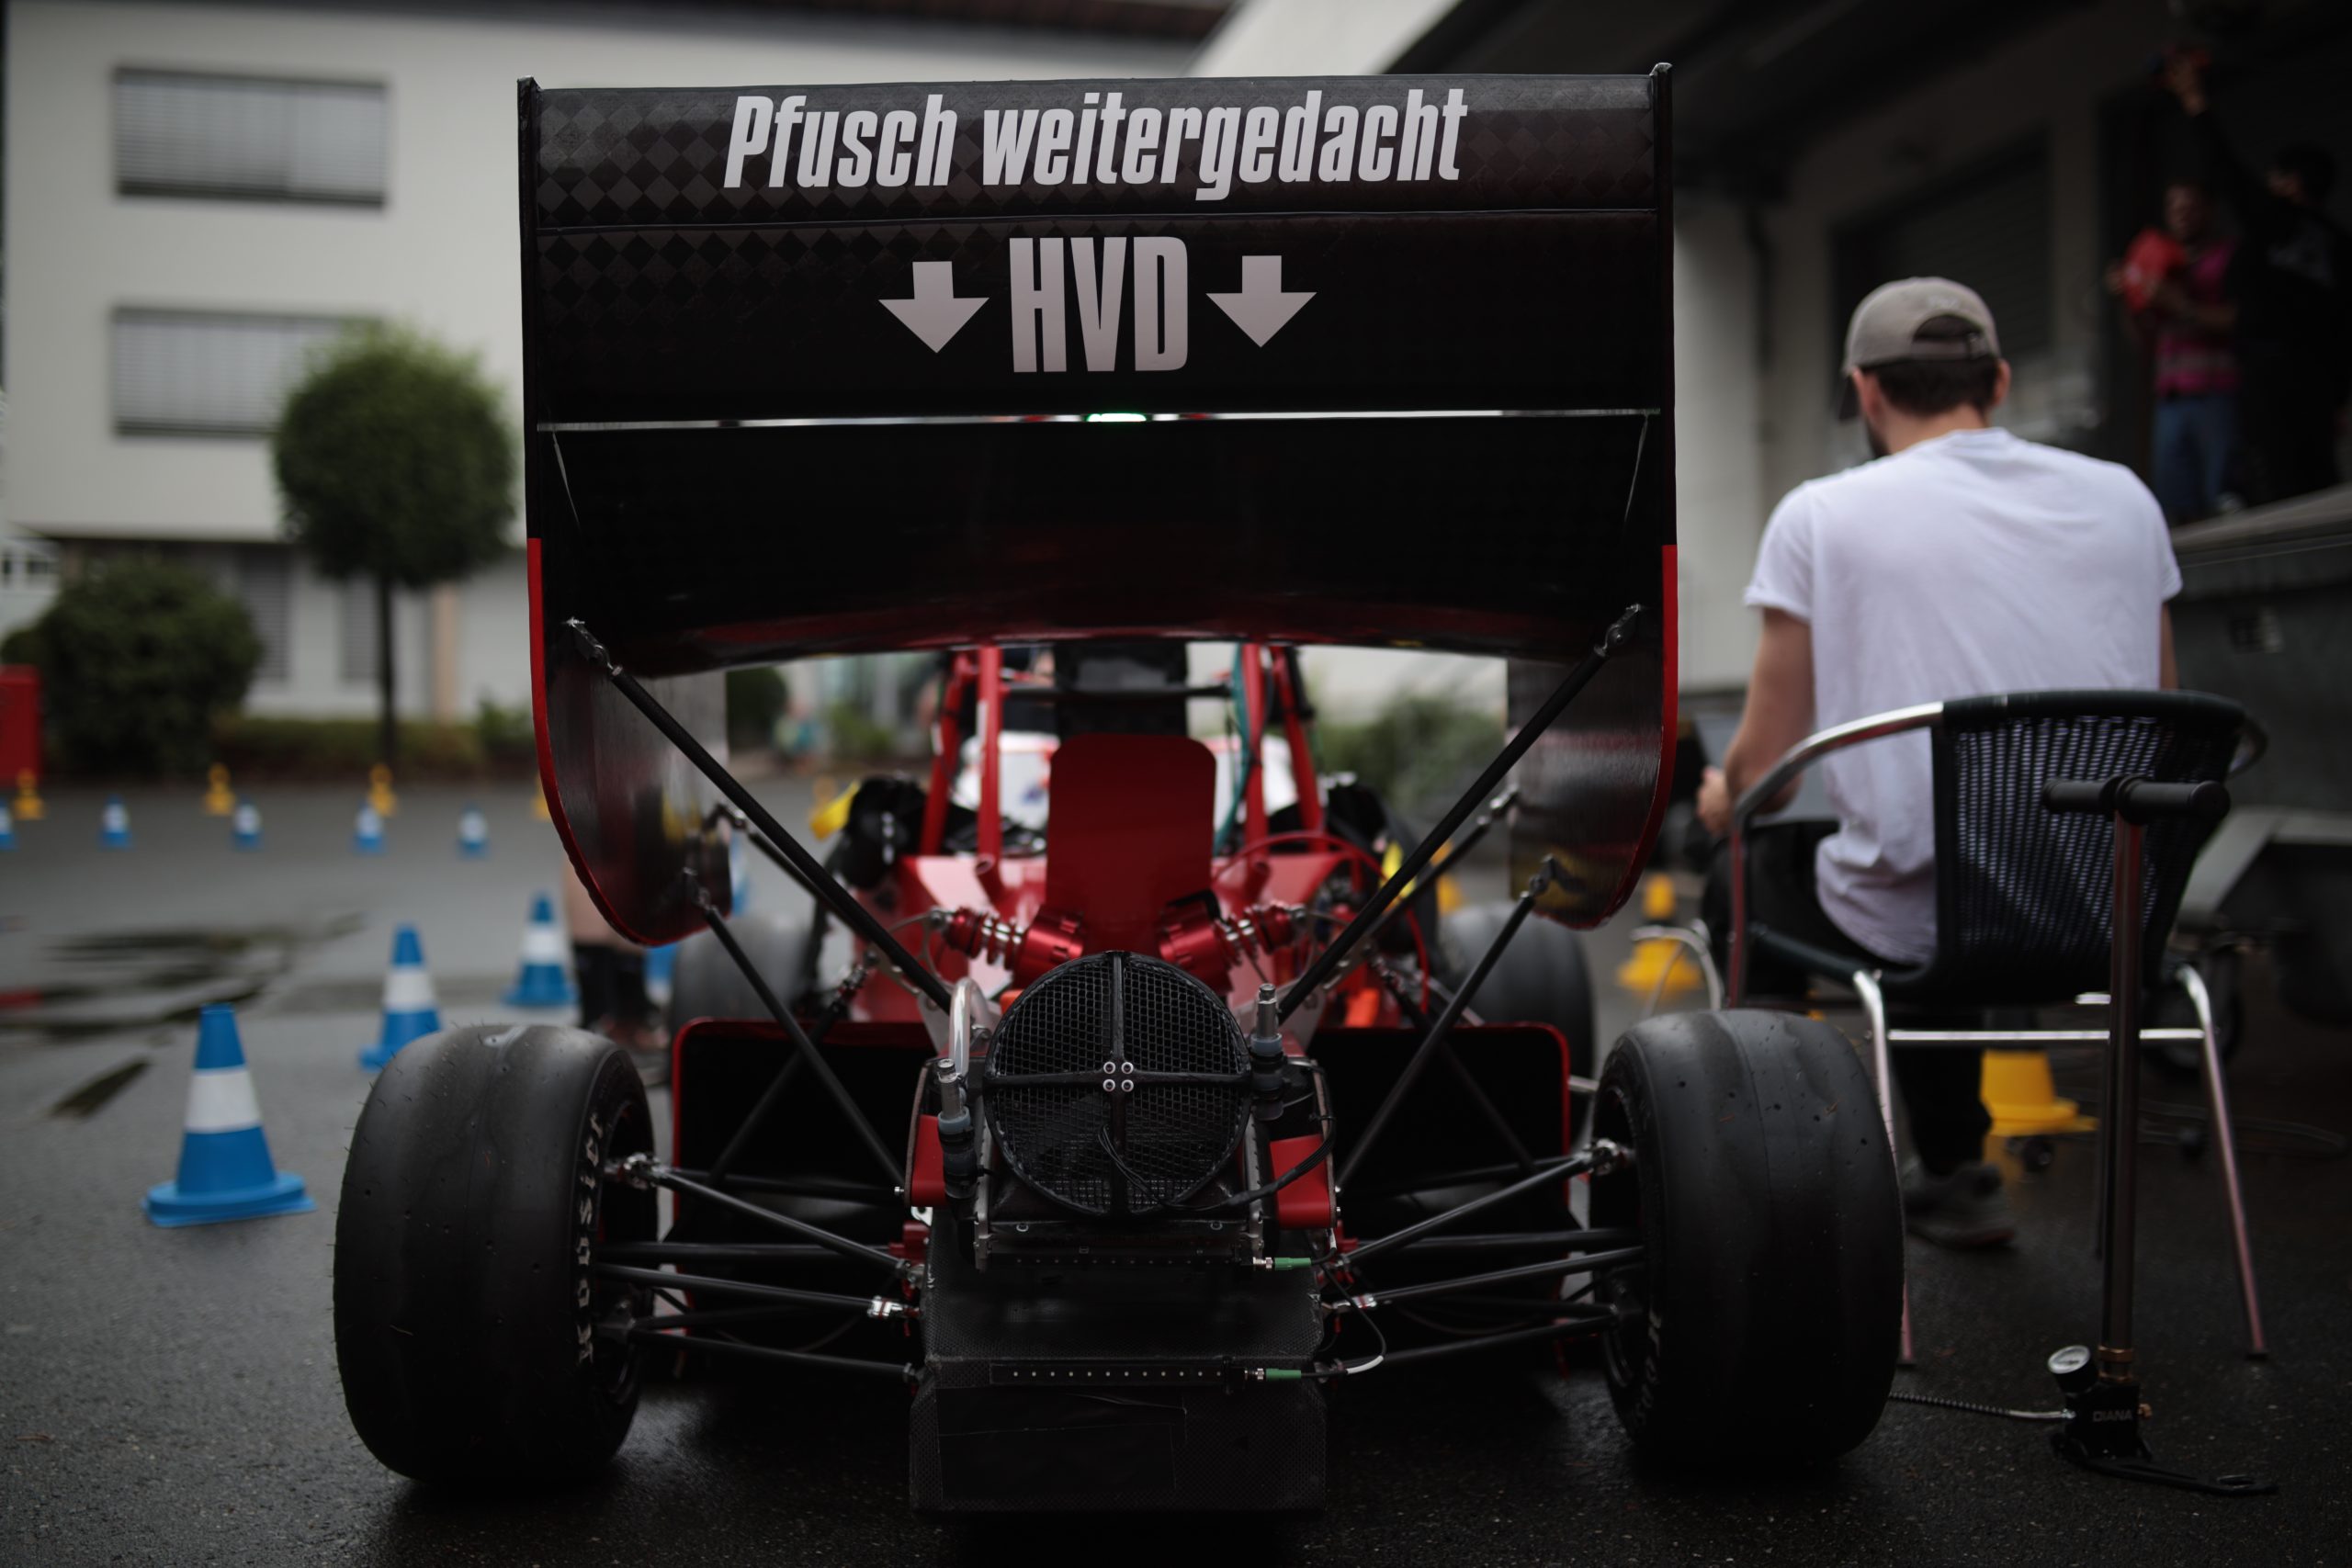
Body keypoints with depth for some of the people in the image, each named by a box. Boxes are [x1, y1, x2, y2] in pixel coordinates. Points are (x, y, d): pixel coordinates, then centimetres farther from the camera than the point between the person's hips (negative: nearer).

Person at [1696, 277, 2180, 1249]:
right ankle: (1951, 1179, 41)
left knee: (1745, 872, 26)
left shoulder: (1823, 514, -8)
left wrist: (1720, 798, 18)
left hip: (1916, 924, -5)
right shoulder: (2124, 496, 6)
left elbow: (1761, 767, -5)